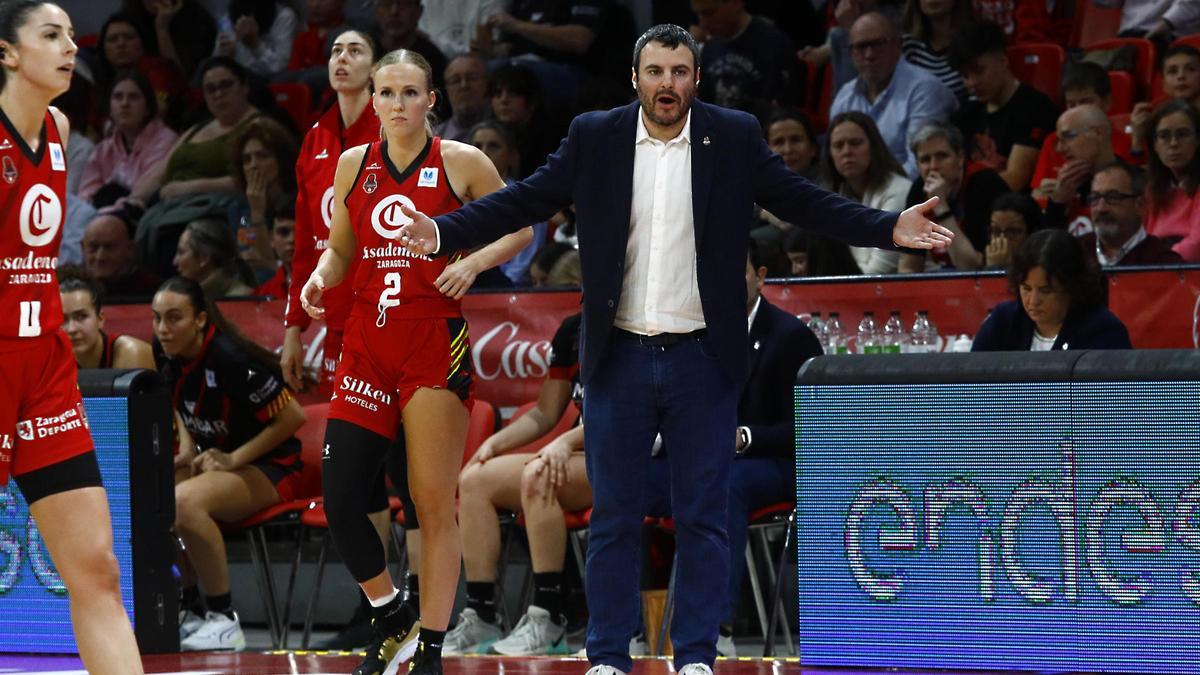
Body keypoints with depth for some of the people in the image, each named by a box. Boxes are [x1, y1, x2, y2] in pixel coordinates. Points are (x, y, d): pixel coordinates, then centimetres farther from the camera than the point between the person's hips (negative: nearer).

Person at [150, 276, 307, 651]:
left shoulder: (228, 358, -25)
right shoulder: (165, 353, -3)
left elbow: (293, 416, -20)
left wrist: (234, 459, -19)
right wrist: (186, 445, 2)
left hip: (266, 467, -8)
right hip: (211, 459, 8)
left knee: (184, 502, -34)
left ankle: (223, 620, -24)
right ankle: (187, 608, 0)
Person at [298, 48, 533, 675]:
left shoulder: (461, 163, -1)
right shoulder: (354, 164, 10)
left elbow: (519, 227, 7)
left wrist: (473, 261, -11)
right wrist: (321, 277, -3)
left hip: (435, 341, -4)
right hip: (367, 341, 4)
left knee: (434, 504, -2)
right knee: (339, 494, -6)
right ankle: (393, 622, 16)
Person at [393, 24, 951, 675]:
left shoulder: (735, 138, 1)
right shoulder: (594, 138, 2)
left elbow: (805, 202, 1)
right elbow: (522, 201, 2)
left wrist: (889, 229, -11)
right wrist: (442, 231, -9)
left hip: (701, 360, 0)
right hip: (619, 358, 0)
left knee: (702, 519, 3)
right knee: (613, 519, 4)